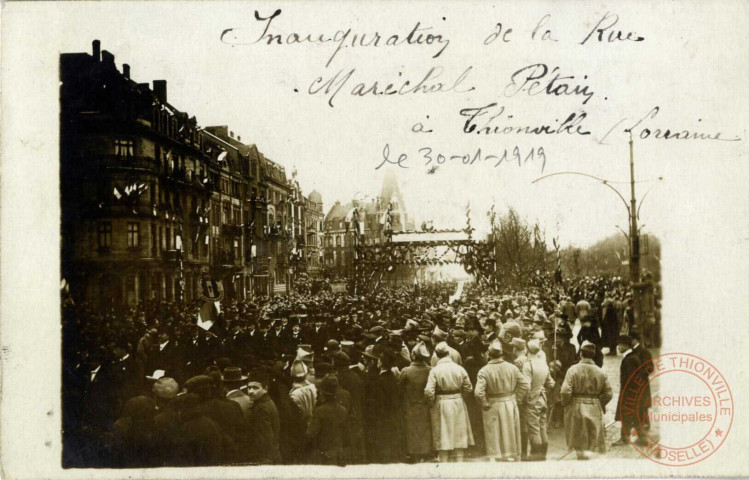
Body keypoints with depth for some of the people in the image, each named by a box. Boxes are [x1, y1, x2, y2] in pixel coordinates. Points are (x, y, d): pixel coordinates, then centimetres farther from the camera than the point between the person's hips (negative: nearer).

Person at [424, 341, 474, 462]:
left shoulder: (434, 371, -12)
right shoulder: (459, 368, -5)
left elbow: (429, 392, -17)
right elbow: (469, 388, 0)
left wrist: (431, 403, 1)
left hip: (441, 405, -2)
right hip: (458, 404, 2)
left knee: (443, 439, 6)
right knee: (459, 437, 12)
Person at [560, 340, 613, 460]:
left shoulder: (573, 369, -12)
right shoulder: (600, 372, -2)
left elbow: (566, 392, -16)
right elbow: (608, 394, 1)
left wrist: (565, 404, 2)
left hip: (576, 409, -2)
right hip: (595, 410, 2)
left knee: (579, 441, 12)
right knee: (591, 440, 10)